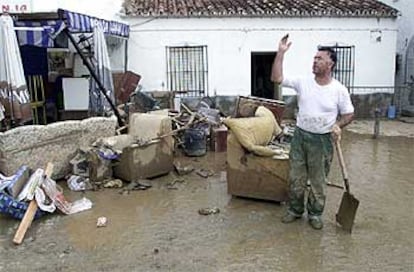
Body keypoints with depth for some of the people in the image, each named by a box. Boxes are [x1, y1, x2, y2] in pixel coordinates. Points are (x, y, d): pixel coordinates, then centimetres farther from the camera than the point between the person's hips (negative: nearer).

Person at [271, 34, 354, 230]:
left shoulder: (339, 90, -7)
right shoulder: (303, 82, -3)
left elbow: (349, 114, 3)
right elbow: (277, 78, -9)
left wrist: (338, 125, -17)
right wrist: (281, 53, -14)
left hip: (322, 140, -2)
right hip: (300, 136, 2)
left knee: (318, 181, 9)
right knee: (296, 178, 12)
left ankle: (315, 214, 28)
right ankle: (295, 210, 30)